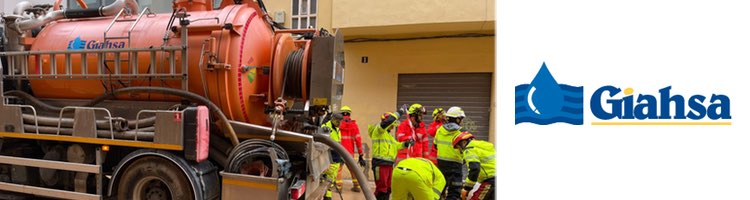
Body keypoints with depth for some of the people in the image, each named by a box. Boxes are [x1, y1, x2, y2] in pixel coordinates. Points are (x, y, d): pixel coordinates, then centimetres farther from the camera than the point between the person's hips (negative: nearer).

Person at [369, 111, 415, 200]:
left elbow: (396, 145, 23)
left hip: (389, 164, 10)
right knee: (381, 188, -8)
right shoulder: (378, 129, -7)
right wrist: (398, 113, -14)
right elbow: (388, 121, -24)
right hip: (380, 163, -10)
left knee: (388, 188, 16)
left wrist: (406, 144, 8)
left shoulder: (388, 134, 23)